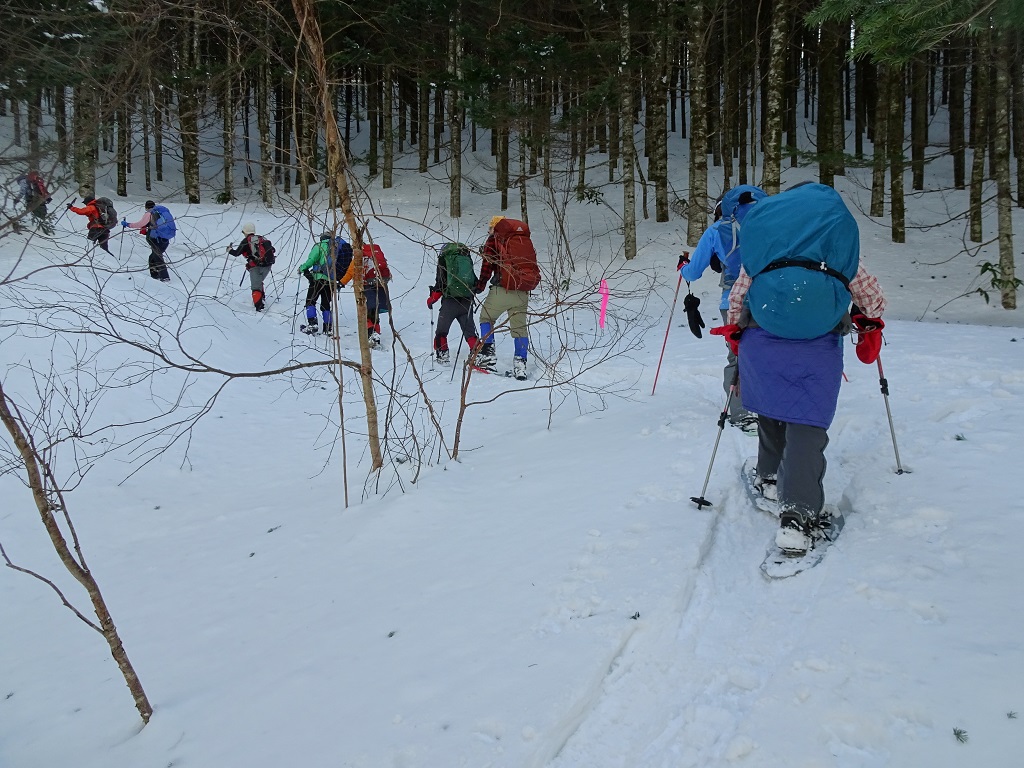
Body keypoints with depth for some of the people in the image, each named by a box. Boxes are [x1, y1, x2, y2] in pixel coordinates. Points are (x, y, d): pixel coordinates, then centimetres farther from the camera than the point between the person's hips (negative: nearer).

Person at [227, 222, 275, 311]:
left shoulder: (246, 241, 2)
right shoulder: (262, 239, 15)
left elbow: (237, 253, 3)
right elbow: (272, 249, 14)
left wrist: (230, 250, 23)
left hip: (255, 267, -5)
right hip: (267, 266, 5)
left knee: (256, 287, -7)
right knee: (259, 283, 28)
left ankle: (259, 305, -23)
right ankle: (261, 299, 20)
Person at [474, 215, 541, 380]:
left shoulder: (495, 238, 6)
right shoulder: (526, 240, 20)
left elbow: (488, 263, -1)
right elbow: (533, 266, 20)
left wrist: (480, 285, 2)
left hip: (503, 289, -4)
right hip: (523, 292, 4)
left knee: (486, 317, 14)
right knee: (520, 327, 11)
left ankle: (488, 354, 2)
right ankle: (520, 363, 5)